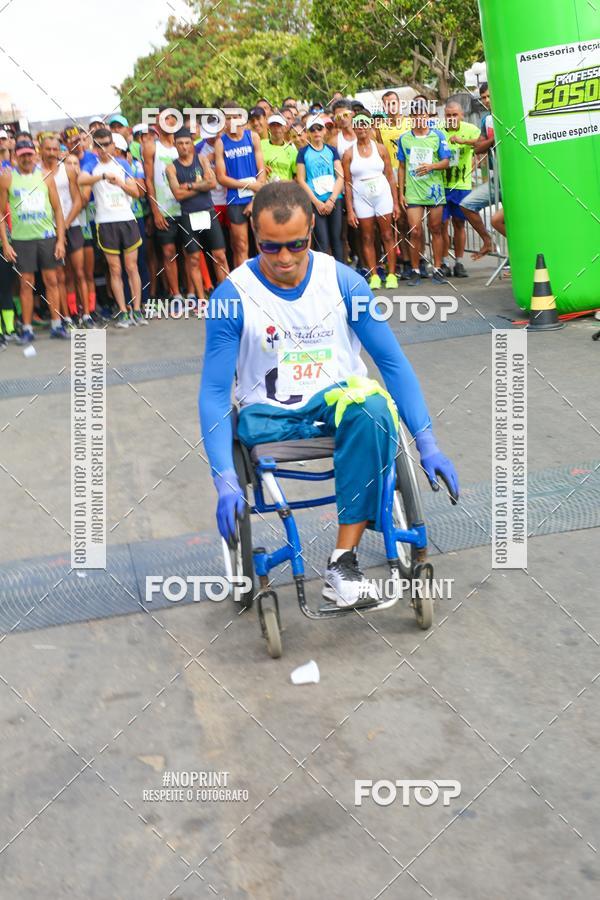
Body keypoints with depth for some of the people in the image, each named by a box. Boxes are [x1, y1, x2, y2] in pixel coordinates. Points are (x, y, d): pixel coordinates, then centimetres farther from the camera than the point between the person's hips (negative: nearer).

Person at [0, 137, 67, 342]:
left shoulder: (45, 176, 5)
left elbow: (57, 209, 7)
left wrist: (60, 240, 1)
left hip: (47, 236, 1)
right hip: (21, 238, -1)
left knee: (51, 281, 4)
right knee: (26, 283, 2)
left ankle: (56, 325, 12)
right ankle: (27, 329, 8)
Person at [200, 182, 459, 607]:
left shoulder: (343, 281, -5)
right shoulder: (232, 296, -8)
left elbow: (393, 361, -3)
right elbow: (215, 392, -10)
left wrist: (427, 443, -13)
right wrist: (225, 480, -22)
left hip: (341, 402, 0)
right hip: (268, 415, 0)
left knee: (372, 405, -34)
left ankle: (344, 562, -28)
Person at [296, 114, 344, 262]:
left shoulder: (332, 150, 9)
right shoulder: (303, 152, 4)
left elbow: (340, 177, 4)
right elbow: (301, 180, 0)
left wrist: (332, 200, -9)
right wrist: (317, 202, -9)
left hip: (335, 199, 2)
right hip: (315, 201, -2)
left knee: (337, 239, 3)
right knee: (322, 242, -7)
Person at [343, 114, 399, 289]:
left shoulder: (380, 148, 4)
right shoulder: (349, 153, 2)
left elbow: (390, 176, 5)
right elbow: (347, 183, 0)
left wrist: (395, 202, 1)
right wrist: (350, 210, -5)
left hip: (383, 196, 0)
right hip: (361, 199, 0)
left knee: (387, 236, 0)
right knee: (367, 238, 1)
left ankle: (391, 274, 3)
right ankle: (374, 276, 4)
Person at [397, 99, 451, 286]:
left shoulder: (437, 136, 4)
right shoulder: (404, 139, 7)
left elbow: (446, 161, 1)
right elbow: (401, 167, 12)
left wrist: (431, 166, -19)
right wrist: (401, 192, 7)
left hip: (434, 191, 0)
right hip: (413, 193, 0)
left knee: (436, 230, 5)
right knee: (415, 232, -6)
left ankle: (437, 270, 12)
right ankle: (415, 272, 4)